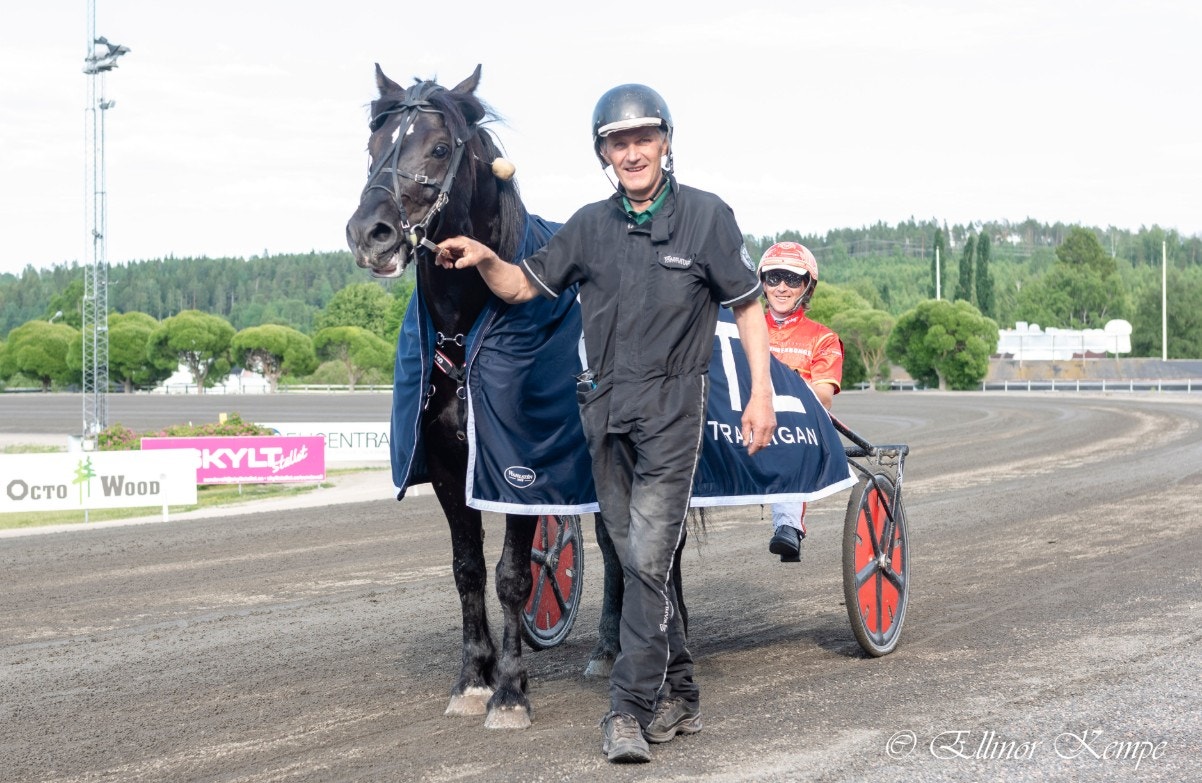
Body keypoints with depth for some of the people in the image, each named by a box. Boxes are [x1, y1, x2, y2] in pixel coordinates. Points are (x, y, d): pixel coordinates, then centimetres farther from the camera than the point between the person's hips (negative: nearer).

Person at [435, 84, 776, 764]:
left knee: (648, 559, -12)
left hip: (672, 406, -5)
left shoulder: (706, 216, -3)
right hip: (605, 408, 5)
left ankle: (629, 710, -9)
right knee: (639, 561, 10)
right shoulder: (590, 226, 7)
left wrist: (762, 395, -6)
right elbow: (522, 287, 11)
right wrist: (483, 259, -10)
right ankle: (680, 695, 23)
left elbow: (749, 306, 1)